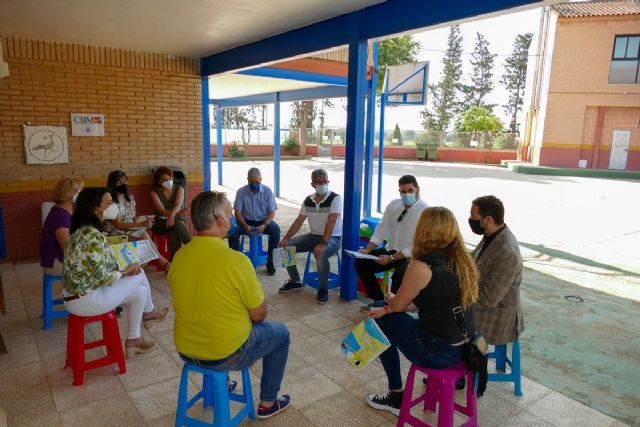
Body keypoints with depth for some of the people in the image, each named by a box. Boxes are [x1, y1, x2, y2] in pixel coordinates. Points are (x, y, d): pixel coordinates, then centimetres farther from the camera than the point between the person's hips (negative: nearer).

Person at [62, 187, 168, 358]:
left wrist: (125, 267, 0)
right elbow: (101, 278, -26)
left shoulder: (81, 231, 5)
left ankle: (133, 341, 26)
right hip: (86, 300, -9)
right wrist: (125, 272, -8)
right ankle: (149, 312, 23)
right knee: (139, 273, 0)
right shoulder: (94, 236, -25)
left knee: (139, 291, 14)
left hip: (76, 295, 9)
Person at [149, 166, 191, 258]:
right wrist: (176, 213, -37)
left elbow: (178, 205, -17)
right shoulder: (154, 192, 0)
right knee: (177, 224, -34)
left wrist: (172, 215, -41)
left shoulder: (179, 189, 4)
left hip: (178, 221, 1)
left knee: (175, 232, -35)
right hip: (161, 223, -1)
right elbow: (161, 210, -16)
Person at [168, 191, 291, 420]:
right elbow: (258, 314, -15)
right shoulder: (236, 260, -26)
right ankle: (268, 402, 31)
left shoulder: (178, 256, -8)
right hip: (227, 355, -6)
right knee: (280, 332, 19)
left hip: (186, 351, 6)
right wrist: (252, 315, 8)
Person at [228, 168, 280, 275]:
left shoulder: (267, 191, -8)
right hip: (247, 221, 0)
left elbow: (272, 212, -8)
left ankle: (270, 262, -16)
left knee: (275, 230, -31)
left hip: (263, 220, 0)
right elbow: (238, 212, -9)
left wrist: (264, 225, -27)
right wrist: (245, 226, -28)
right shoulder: (241, 192, -8)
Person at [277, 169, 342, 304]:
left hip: (332, 238, -6)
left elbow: (331, 221, -26)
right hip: (313, 236, 7)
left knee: (320, 255, -38)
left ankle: (323, 289, -12)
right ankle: (295, 281, 12)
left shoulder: (335, 198, -15)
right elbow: (299, 221, 5)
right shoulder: (308, 200, 4)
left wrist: (323, 244, -37)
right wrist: (286, 238, -7)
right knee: (286, 246, -6)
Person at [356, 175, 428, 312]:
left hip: (412, 255, -6)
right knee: (360, 263, -2)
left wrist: (392, 258, -25)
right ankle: (379, 301, 13)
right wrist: (368, 249, -12)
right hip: (391, 249, 7)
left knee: (399, 275, -34)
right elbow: (382, 228, 2)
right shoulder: (393, 204, 1)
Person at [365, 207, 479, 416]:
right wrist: (387, 308, 10)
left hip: (439, 352, -7)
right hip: (463, 348, 7)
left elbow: (398, 306, -6)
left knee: (382, 322, 12)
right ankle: (395, 395, 31)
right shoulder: (462, 260, 1)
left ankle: (396, 396, 25)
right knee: (386, 315, 19)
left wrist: (389, 298, 19)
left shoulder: (421, 266, -21)